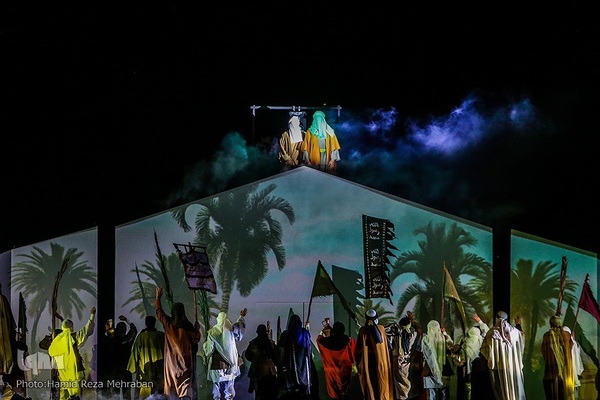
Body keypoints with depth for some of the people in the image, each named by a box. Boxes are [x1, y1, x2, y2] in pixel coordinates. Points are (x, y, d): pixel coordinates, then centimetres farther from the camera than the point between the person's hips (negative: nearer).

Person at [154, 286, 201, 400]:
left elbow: (159, 311, 13)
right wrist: (197, 329, 17)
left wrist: (158, 297, 27)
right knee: (185, 384, -4)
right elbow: (197, 338, -1)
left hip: (172, 360, 3)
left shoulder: (167, 323, -3)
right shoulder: (187, 326, -11)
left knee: (172, 387, 7)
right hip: (185, 360, -3)